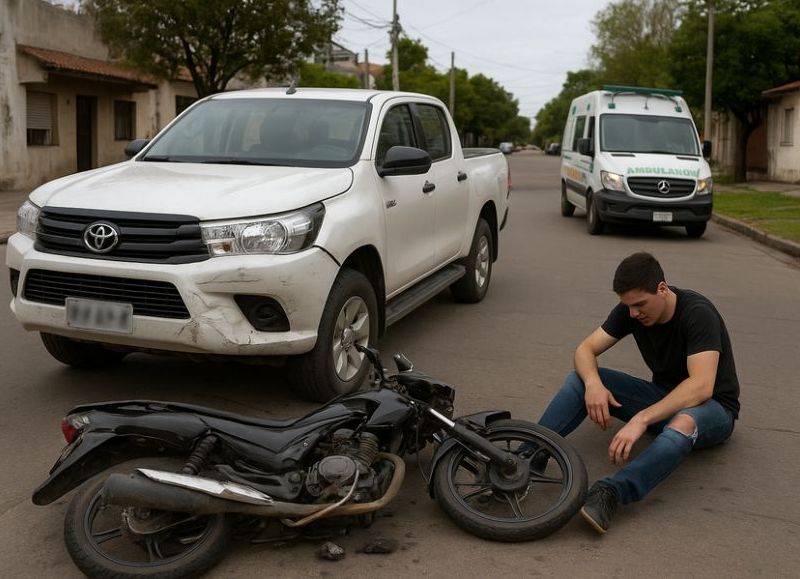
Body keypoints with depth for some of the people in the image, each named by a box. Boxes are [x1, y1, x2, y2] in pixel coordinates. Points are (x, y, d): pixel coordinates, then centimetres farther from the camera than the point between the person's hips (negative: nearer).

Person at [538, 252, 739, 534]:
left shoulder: (698, 314, -25)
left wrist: (641, 419, -45)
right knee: (579, 379, -14)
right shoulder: (630, 310, -7)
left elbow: (701, 386, -36)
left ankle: (609, 493, -58)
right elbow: (585, 350, -7)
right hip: (662, 395, 6)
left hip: (713, 407, -6)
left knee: (684, 423, -44)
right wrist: (593, 383, -30)